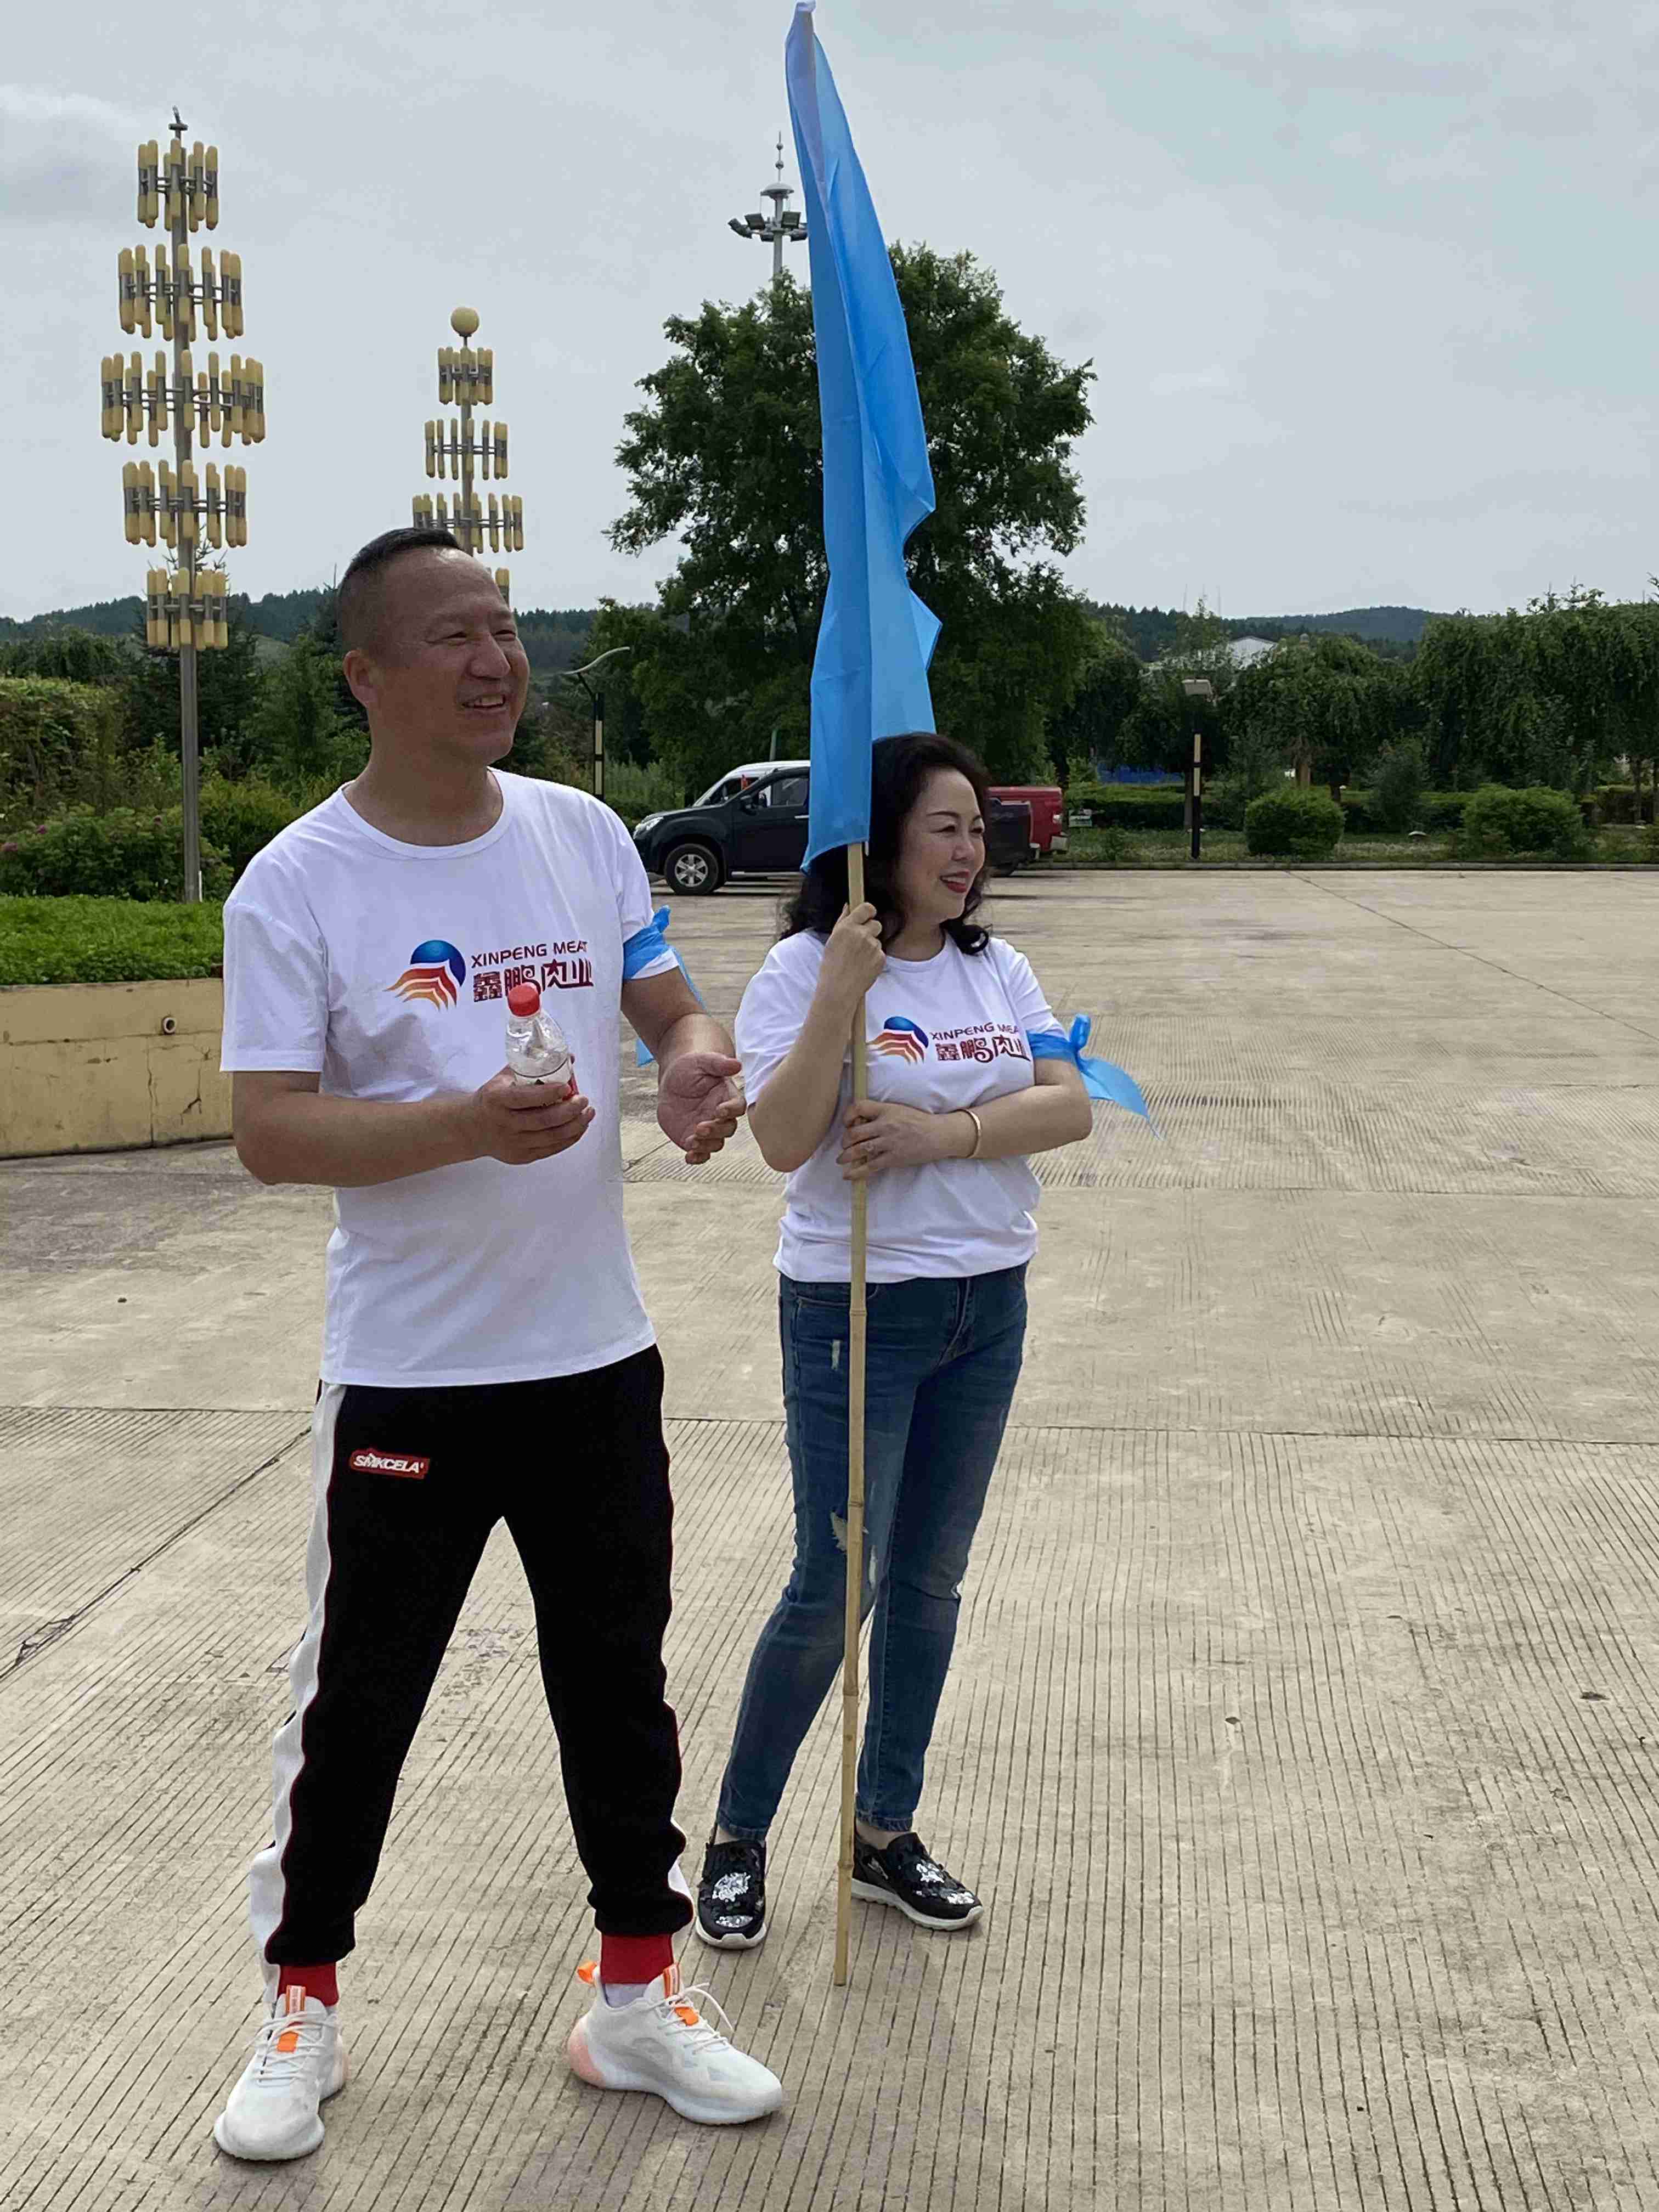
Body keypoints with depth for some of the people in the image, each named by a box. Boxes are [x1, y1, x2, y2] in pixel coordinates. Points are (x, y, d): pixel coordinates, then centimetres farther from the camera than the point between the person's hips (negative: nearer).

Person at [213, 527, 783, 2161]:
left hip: (596, 1355, 4)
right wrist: (464, 1125, -30)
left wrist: (693, 1064, -13)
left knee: (619, 1686, 14)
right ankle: (302, 2007, 28)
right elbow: (268, 1132, -15)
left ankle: (637, 1998, 30)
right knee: (357, 1700, 7)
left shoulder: (581, 833, 3)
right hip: (407, 1376, -4)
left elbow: (673, 1009, 11)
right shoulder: (296, 886, -10)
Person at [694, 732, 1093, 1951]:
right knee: (838, 1587, -4)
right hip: (855, 1310, -6)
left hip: (987, 1305, 6)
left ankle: (887, 1833, 28)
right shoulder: (803, 969, -10)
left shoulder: (996, 968, 6)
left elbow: (1069, 1106, -4)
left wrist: (943, 1134, -18)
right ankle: (738, 1838, 16)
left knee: (930, 1581, 13)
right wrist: (841, 992, -28)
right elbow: (784, 1140, -21)